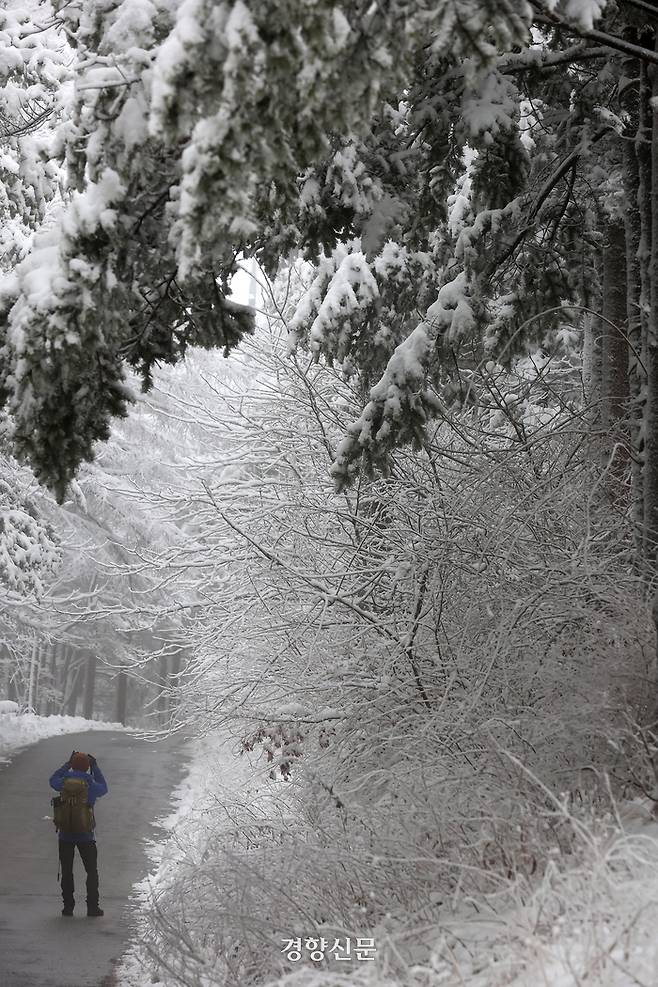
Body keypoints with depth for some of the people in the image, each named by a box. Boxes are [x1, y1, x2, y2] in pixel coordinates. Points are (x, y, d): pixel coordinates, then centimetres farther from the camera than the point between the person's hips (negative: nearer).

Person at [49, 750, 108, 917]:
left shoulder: (65, 782, -8)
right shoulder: (91, 786, -10)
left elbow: (53, 780, 16)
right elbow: (104, 788, 14)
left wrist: (67, 764, 18)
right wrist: (95, 767, 17)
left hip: (65, 835, 1)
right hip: (86, 836, -1)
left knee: (66, 872, 11)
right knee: (92, 872, 10)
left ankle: (68, 906, 10)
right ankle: (92, 908, 7)